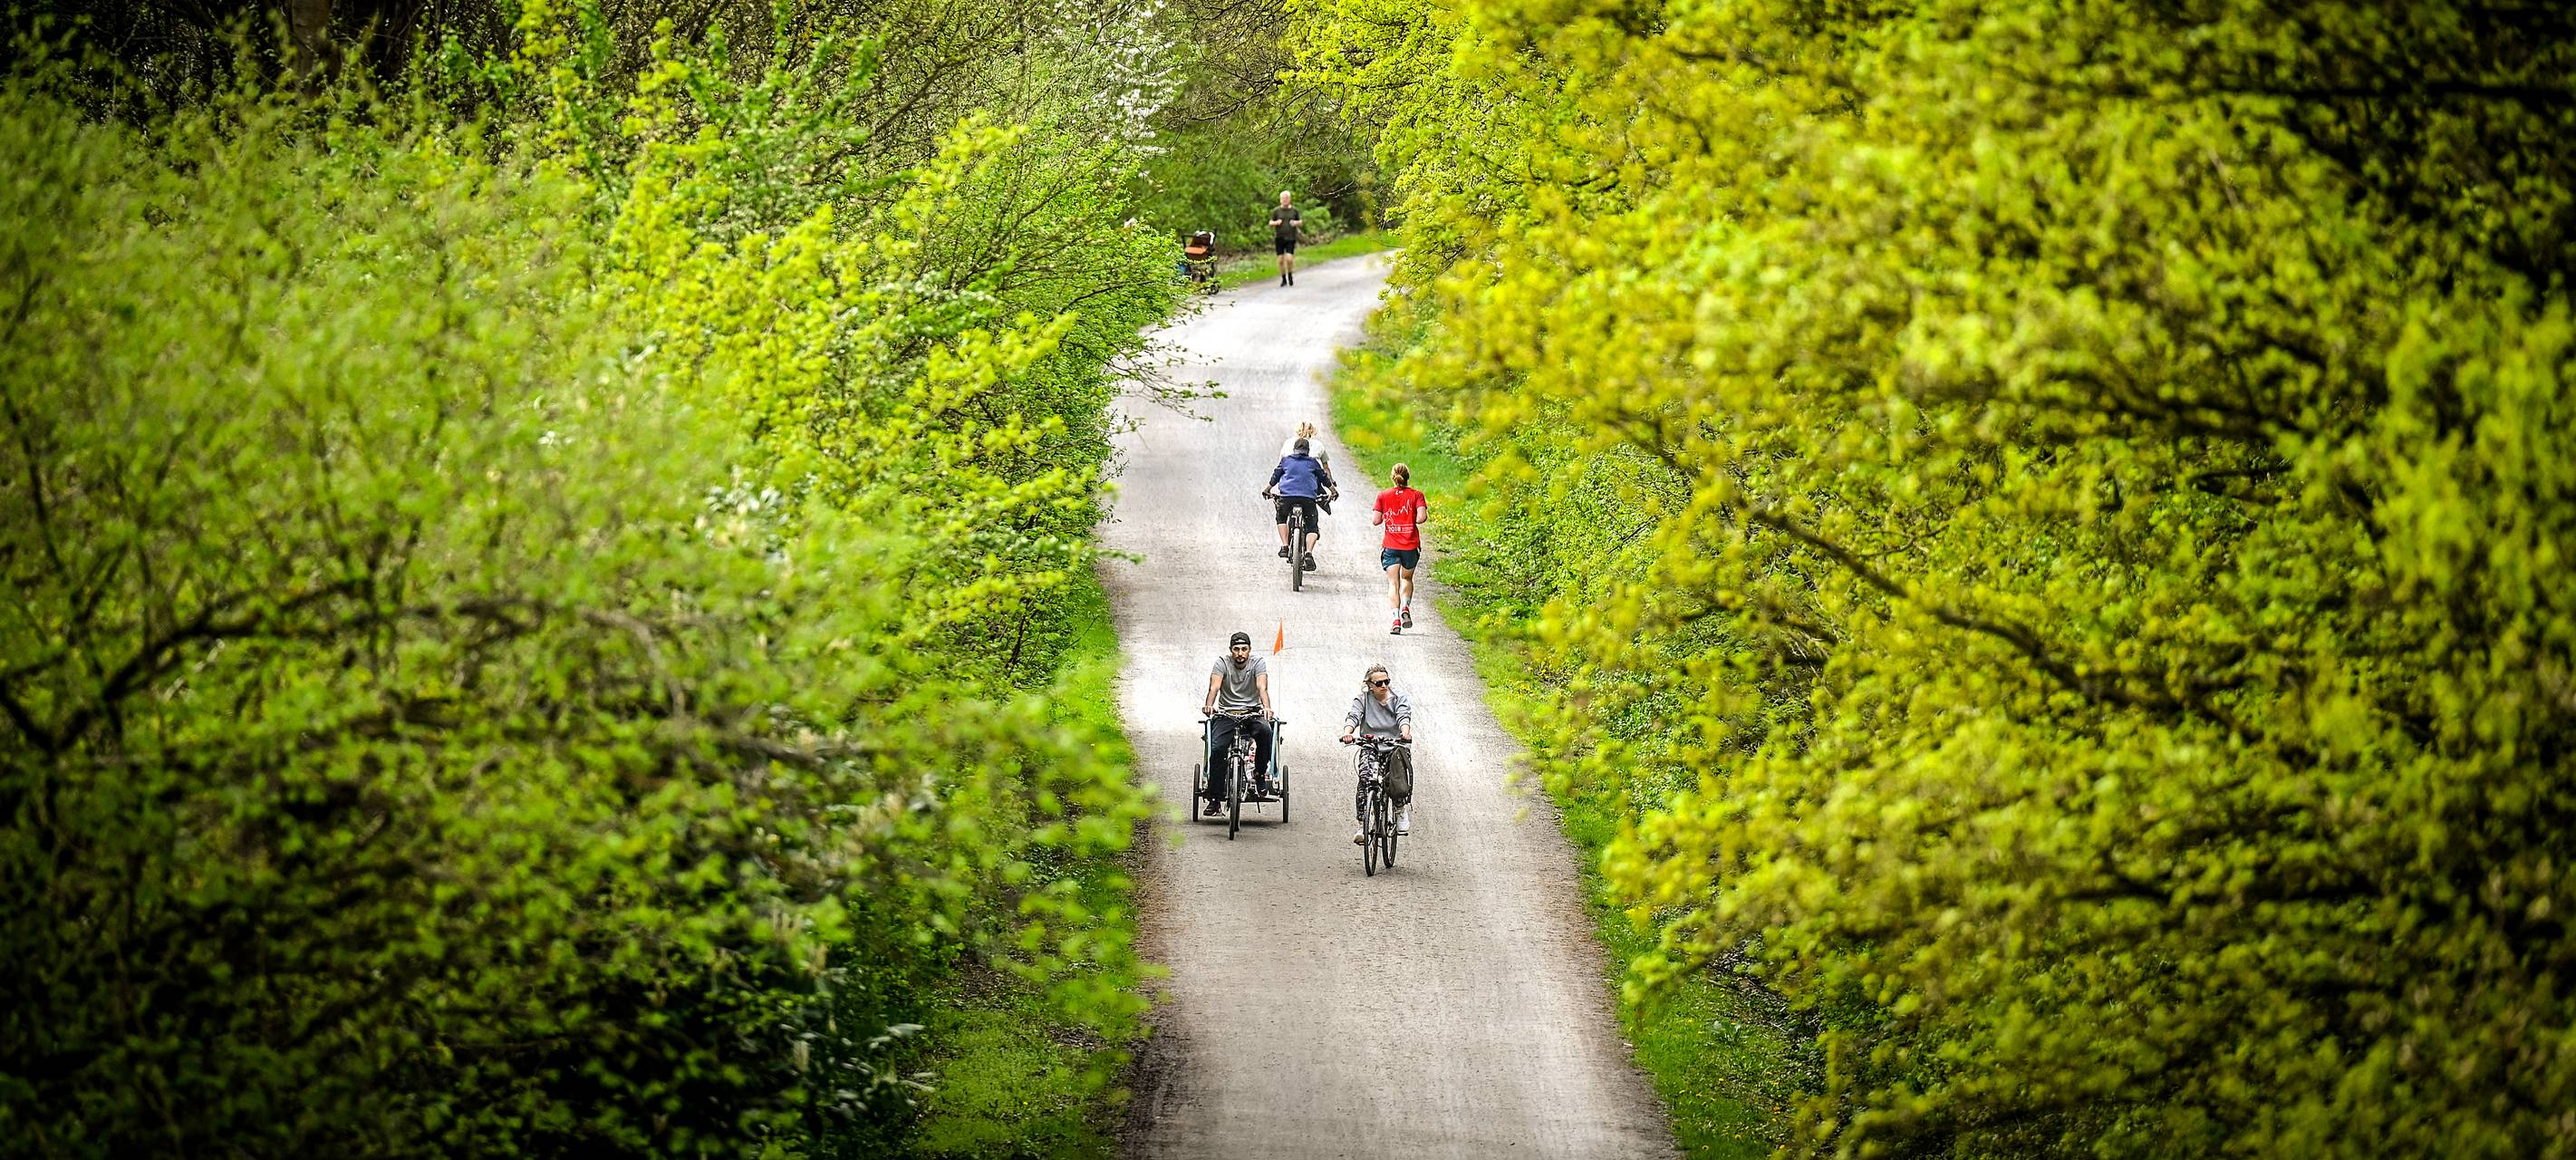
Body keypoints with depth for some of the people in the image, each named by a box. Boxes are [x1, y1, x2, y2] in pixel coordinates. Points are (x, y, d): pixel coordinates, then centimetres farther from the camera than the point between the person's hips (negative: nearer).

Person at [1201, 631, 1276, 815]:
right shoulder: (1223, 663, -2)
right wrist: (1209, 705, -38)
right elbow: (1214, 687, -16)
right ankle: (1215, 800, -16)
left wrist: (1266, 707, -39)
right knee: (1217, 749, -22)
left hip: (1252, 712, 0)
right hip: (1226, 714, 0)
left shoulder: (1258, 663, -2)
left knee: (1265, 730, -34)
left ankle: (1261, 773, -12)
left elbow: (1262, 687, -19)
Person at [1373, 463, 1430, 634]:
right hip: (1411, 545, 0)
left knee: (1393, 583, -2)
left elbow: (1376, 520, -2)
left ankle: (1394, 618, -19)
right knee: (1407, 578, 23)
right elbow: (1421, 517, -14)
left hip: (1390, 546, 0)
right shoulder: (1416, 495, -1)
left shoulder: (1383, 495, 1)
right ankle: (1405, 606, -1)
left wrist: (1371, 516, 20)